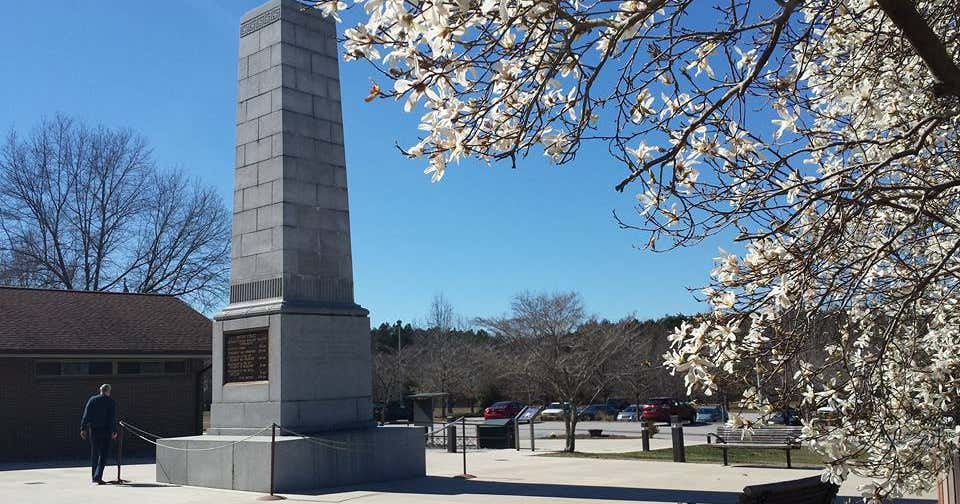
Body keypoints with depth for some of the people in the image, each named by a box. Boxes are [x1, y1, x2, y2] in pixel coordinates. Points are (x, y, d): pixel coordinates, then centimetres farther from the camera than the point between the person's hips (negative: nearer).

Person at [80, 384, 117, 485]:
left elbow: (86, 415, 1)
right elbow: (113, 418, -8)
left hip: (93, 431, 3)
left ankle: (95, 477, 19)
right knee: (103, 454, 0)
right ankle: (98, 476, -13)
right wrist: (114, 431, -7)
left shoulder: (92, 400, 5)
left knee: (94, 454, 14)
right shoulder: (111, 402, -3)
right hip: (106, 431, -3)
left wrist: (83, 429, 2)